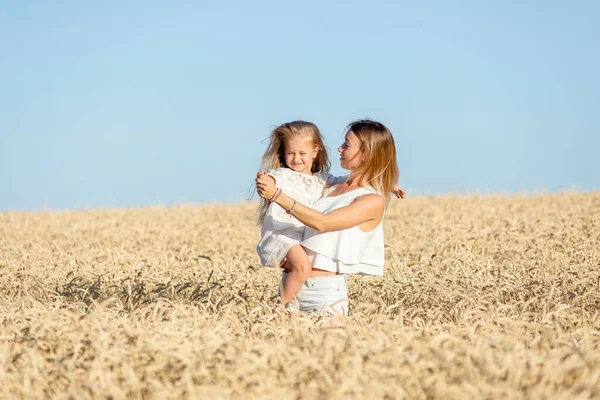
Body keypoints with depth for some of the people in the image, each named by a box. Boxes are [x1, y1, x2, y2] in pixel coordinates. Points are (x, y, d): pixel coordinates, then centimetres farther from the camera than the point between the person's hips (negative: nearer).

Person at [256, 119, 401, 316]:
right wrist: (266, 186, -2)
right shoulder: (334, 189, 14)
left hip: (326, 289, -7)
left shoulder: (374, 201, -8)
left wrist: (277, 195, -22)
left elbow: (322, 223, -17)